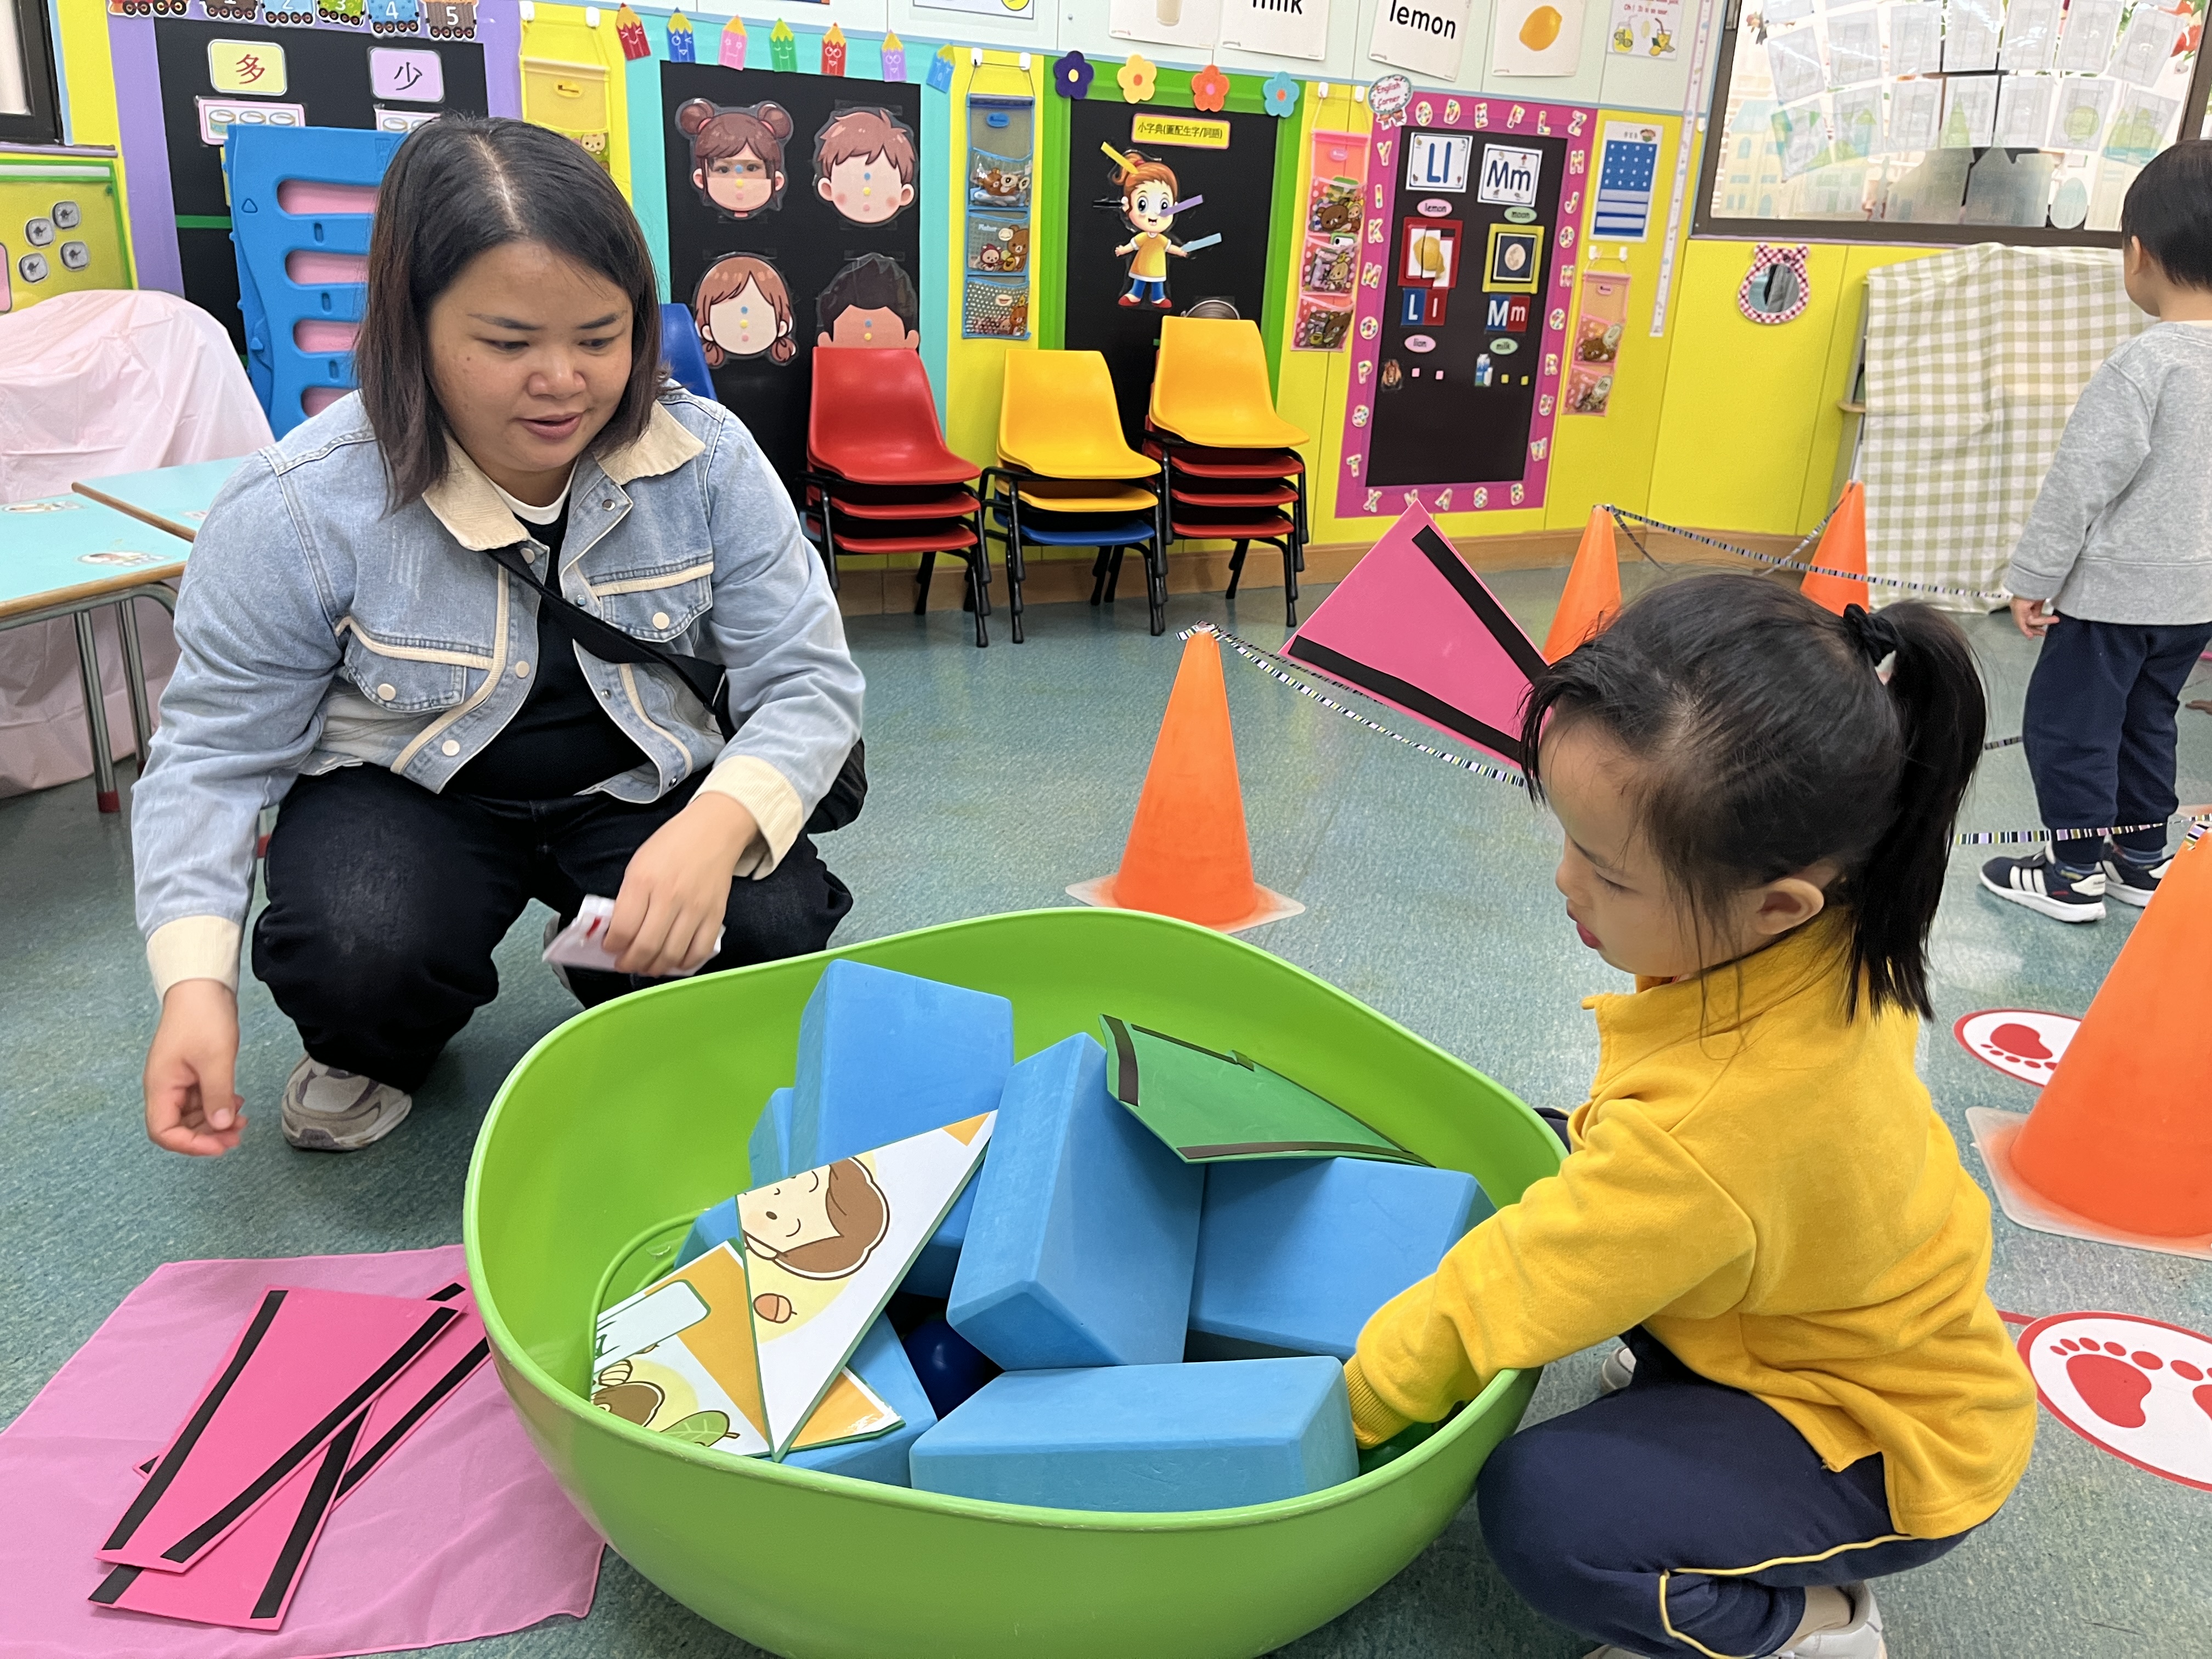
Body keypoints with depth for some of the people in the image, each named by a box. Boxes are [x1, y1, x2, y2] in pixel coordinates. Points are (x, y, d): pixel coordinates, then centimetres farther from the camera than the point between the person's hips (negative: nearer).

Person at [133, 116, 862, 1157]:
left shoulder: (707, 460, -16)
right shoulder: (297, 512, -19)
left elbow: (807, 682, -16)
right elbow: (216, 754, -10)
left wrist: (718, 826, -38)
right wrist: (195, 979, -25)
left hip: (640, 785, 2)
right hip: (407, 789, -1)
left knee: (776, 928, -25)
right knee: (364, 955, -32)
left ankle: (623, 999, 13)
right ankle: (379, 1050, 9)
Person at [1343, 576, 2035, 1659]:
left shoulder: (1716, 1126, -43)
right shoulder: (1824, 943, -19)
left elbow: (1495, 1303, -31)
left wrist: (1343, 1406, -17)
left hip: (1887, 1447, -8)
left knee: (1541, 1511, -26)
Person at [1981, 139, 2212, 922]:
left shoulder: (2142, 367, -21)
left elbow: (2081, 484, -19)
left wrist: (2032, 578, -10)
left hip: (2117, 592, -8)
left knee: (2067, 724, 4)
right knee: (2147, 721, 21)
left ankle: (2077, 871, 11)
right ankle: (2141, 855, 31)